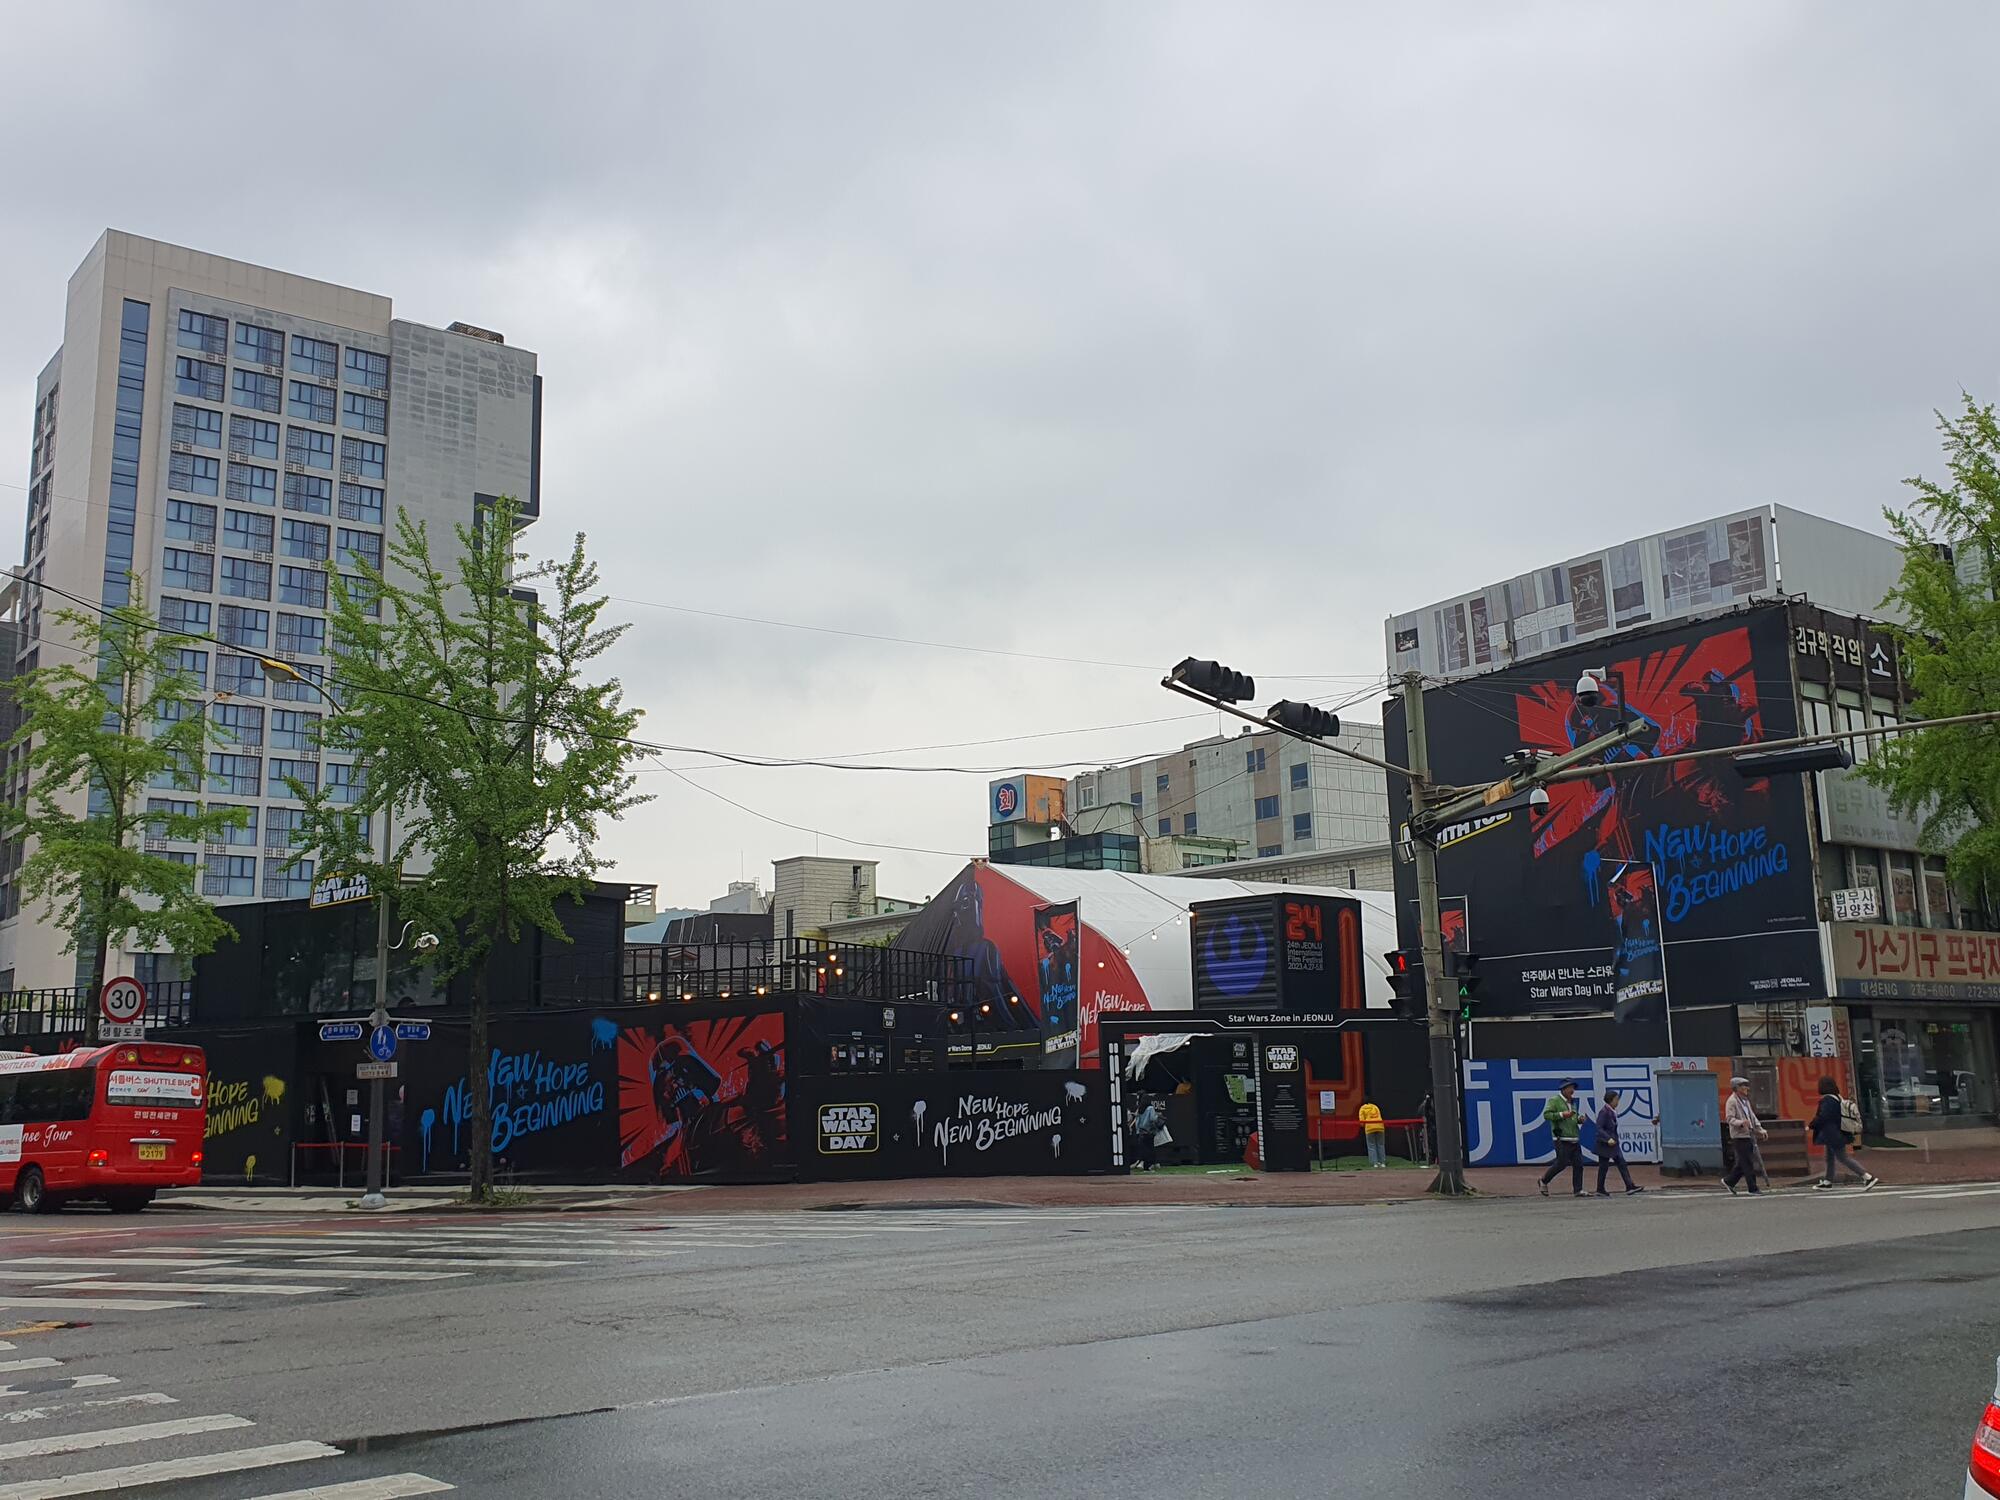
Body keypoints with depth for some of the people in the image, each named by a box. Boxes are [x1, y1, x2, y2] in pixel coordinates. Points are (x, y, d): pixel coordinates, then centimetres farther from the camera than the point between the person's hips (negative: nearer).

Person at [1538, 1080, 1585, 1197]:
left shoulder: (1572, 1102, 19)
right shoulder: (1554, 1100, -4)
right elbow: (1546, 1114, -13)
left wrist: (1579, 1119, 8)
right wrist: (1562, 1114, -20)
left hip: (1574, 1140, 7)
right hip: (1562, 1140, -7)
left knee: (1578, 1164, 0)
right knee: (1561, 1163, -9)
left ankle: (1577, 1190, 3)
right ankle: (1544, 1180, 12)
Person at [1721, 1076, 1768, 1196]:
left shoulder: (1745, 1100, 18)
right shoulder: (1732, 1101, -10)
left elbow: (1752, 1116, 25)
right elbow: (1729, 1118, -17)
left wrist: (1760, 1129, 16)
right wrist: (1741, 1122, -33)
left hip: (1749, 1135, 9)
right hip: (1739, 1136, -9)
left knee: (1742, 1163, 10)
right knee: (1748, 1163, -5)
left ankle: (1729, 1181, 21)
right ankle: (1753, 1188, 0)